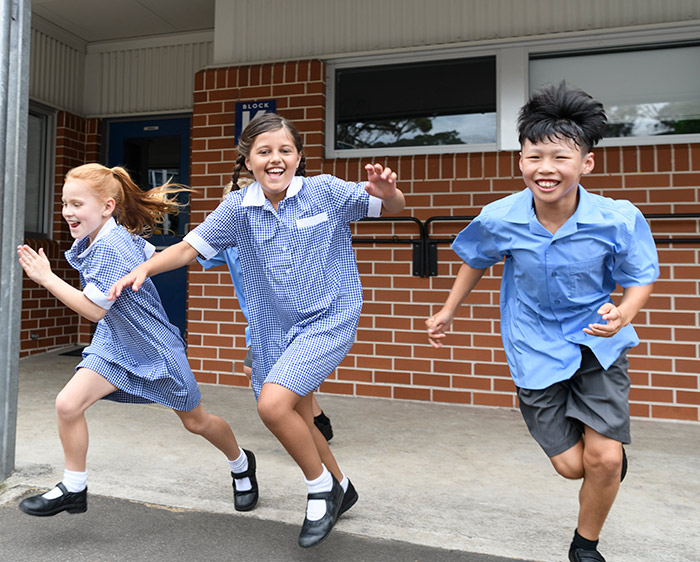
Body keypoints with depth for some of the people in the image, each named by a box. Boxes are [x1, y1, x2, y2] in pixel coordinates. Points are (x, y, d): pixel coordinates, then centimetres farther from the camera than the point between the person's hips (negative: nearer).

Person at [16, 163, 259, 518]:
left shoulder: (109, 247, -28)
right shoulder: (121, 234, -3)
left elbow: (94, 309, -26)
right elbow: (152, 255, 14)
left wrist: (46, 278, -22)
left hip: (156, 348, -7)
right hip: (115, 344, 8)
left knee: (195, 421, 10)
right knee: (67, 404, -9)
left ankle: (242, 466, 37)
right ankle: (74, 489, 13)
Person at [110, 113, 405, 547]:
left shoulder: (326, 191, -9)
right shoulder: (238, 208, -2)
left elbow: (393, 207, -2)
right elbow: (190, 247, 0)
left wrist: (386, 192, -26)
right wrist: (143, 268, -16)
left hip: (329, 318, -5)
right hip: (275, 328, 5)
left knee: (273, 402, -21)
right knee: (297, 421, 16)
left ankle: (321, 487, 7)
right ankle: (340, 487, 43)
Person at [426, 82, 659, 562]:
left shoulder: (619, 219, -19)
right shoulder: (499, 219, -16)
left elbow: (641, 277, -4)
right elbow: (475, 260, 4)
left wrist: (623, 314, -27)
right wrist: (448, 312, 10)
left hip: (599, 344, 0)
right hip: (537, 348, 1)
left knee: (604, 458, -5)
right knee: (571, 464, 2)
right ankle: (611, 448, 43)